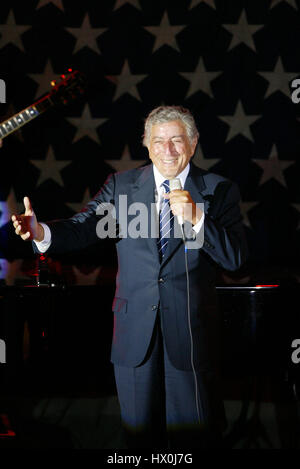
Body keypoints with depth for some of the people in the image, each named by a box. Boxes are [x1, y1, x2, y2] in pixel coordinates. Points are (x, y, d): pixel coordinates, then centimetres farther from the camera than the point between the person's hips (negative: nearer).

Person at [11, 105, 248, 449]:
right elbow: (83, 228, -10)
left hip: (191, 331, -1)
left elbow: (235, 258, -10)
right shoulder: (121, 185, 4)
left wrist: (196, 218, -24)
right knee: (140, 434, 15)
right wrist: (42, 232, -31)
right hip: (135, 330, 2)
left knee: (194, 435, 10)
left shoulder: (219, 190, -1)